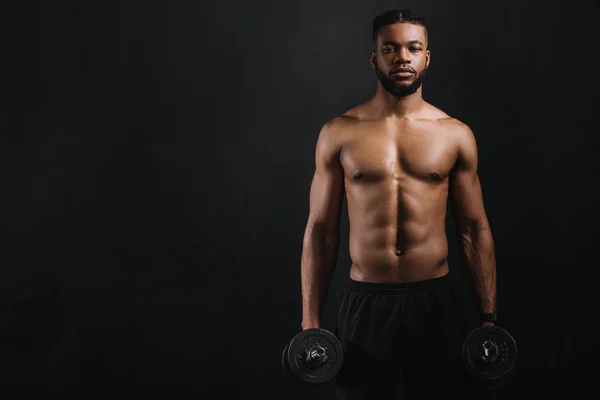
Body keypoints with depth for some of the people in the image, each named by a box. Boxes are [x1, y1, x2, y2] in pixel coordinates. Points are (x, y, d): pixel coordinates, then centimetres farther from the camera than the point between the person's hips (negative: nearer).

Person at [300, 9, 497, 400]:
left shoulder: (455, 134, 3)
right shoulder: (339, 133, 1)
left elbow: (475, 230, 6)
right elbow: (321, 229, 2)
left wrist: (489, 316, 2)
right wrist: (310, 320, -2)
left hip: (436, 302, 1)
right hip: (364, 303, 0)